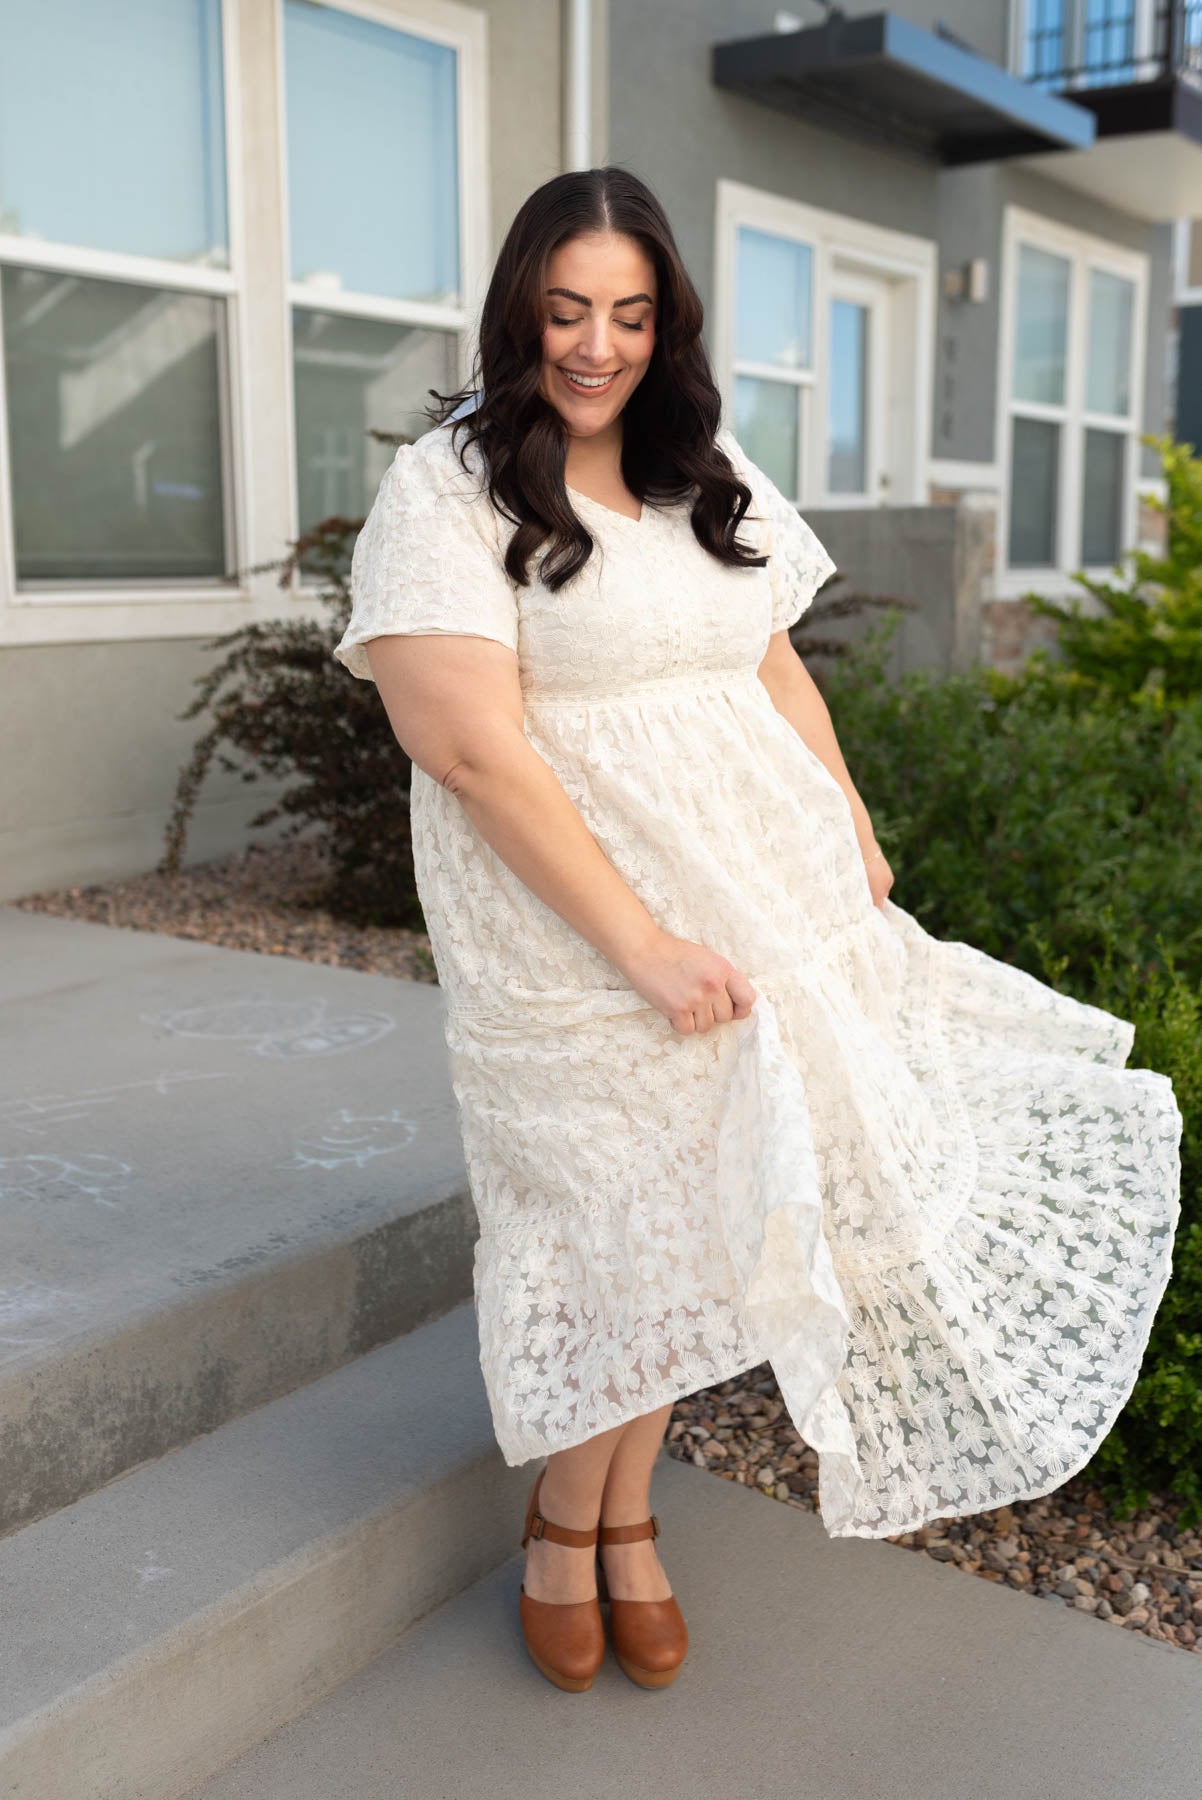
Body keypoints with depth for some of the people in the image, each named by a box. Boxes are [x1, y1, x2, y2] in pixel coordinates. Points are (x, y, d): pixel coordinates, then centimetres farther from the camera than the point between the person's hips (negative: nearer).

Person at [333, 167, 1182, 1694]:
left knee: (695, 1213, 11)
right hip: (575, 942, -5)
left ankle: (625, 1512, 32)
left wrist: (853, 830, 10)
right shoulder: (447, 491, -8)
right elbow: (467, 741, -17)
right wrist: (643, 940, -20)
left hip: (773, 917, 6)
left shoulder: (710, 475, 13)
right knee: (611, 1224, 2)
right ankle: (567, 1521, 30)